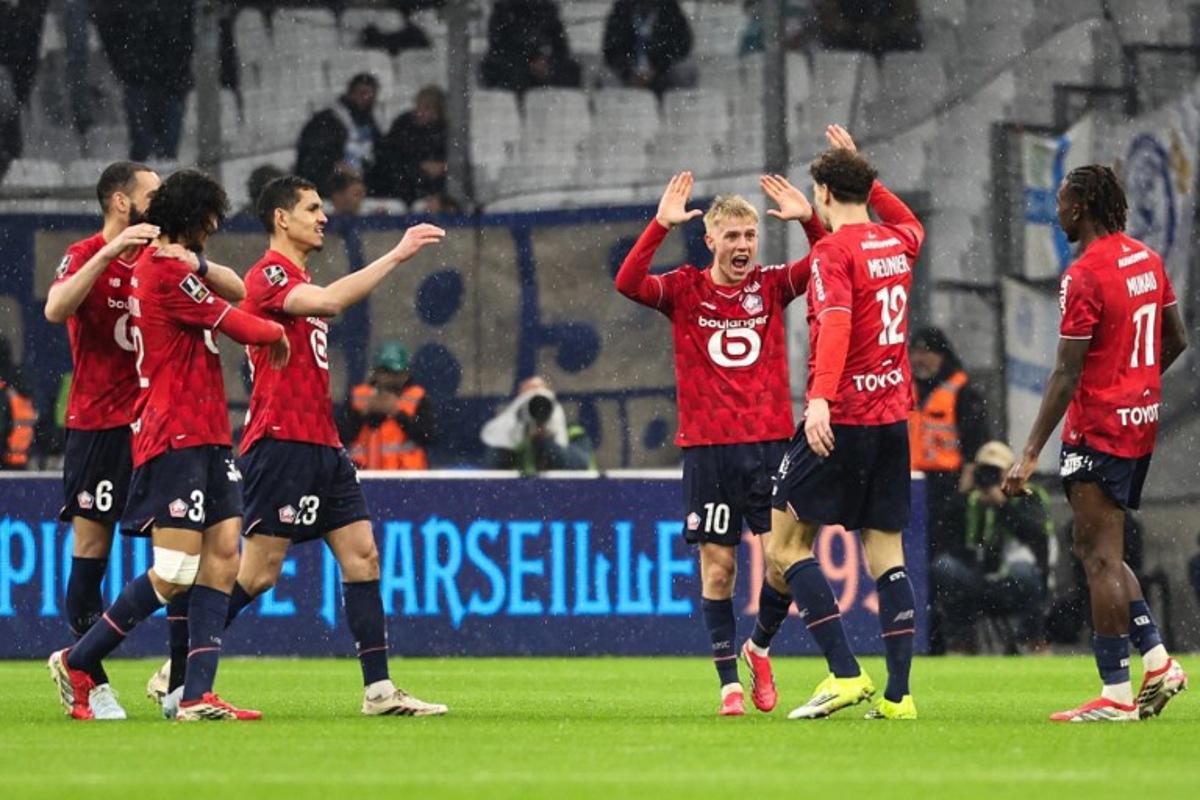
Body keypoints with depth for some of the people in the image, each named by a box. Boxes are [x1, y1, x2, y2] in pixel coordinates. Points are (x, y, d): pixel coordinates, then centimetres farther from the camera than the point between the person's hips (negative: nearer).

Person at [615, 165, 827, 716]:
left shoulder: (771, 286, 7)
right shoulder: (684, 290, 2)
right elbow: (628, 284, -14)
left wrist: (808, 219, -20)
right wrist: (661, 225, -23)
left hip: (770, 443, 1)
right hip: (708, 448, -1)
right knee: (717, 566, 0)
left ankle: (759, 648, 21)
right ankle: (729, 681, 8)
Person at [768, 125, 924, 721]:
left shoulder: (834, 252, -11)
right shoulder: (898, 243, 10)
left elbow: (835, 324, -26)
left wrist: (821, 399, -37)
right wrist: (861, 171, 38)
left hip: (841, 419, -7)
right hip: (894, 416, 7)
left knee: (786, 544, 0)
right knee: (886, 553, 8)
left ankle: (845, 673, -10)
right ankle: (898, 692, 2)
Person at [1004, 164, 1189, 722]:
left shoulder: (1084, 276, -17)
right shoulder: (1146, 259, 9)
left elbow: (1066, 376, -19)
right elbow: (1176, 340, 17)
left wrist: (1030, 456, -17)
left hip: (1098, 430, -9)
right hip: (1141, 425, 9)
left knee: (1100, 557, -5)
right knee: (1093, 547, 18)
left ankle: (1117, 695, -5)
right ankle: (1157, 661, 11)